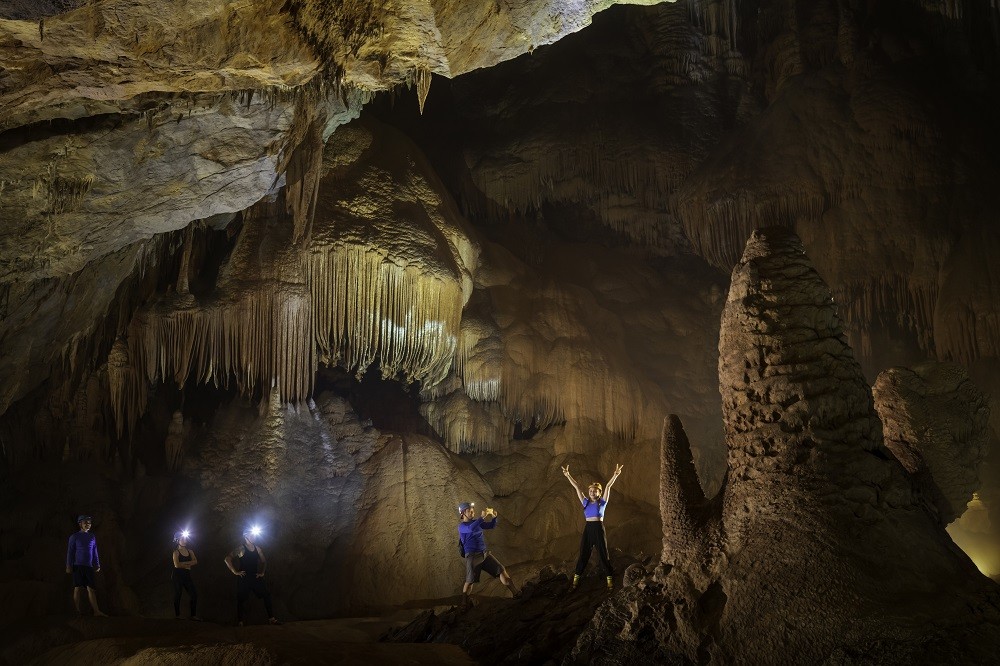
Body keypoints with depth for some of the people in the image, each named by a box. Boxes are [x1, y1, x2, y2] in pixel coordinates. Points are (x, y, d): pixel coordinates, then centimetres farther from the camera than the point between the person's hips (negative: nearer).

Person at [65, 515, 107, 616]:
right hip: (78, 566, -3)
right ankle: (78, 610, 2)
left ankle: (96, 611, -10)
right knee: (77, 588, -2)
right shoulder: (74, 537, 5)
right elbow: (70, 551, 2)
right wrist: (68, 566, -4)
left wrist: (97, 565, 13)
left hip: (89, 566, 3)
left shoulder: (92, 537, 16)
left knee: (91, 588, -3)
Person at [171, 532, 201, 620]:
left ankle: (193, 615, 1)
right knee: (177, 595, -2)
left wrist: (184, 563, -13)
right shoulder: (176, 552, -3)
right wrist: (187, 565, -6)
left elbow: (195, 561, -2)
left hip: (187, 576, 5)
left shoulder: (189, 551, 12)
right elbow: (177, 565, -16)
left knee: (194, 593, -2)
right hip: (178, 576, -5)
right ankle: (177, 615, 7)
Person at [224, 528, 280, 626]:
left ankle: (271, 618, 3)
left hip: (255, 577, 5)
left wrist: (262, 572, 12)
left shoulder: (257, 548, 10)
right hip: (244, 578, -5)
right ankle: (240, 621, 8)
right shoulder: (241, 548, -7)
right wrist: (235, 572, -13)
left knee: (267, 596, -1)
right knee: (241, 599, -1)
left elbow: (264, 561, 24)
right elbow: (227, 559, -13)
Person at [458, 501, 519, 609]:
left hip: (485, 554, 6)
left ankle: (516, 593, 3)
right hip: (472, 556, -6)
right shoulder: (462, 526, -8)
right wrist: (483, 517, -34)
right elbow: (471, 529, -31)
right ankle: (465, 604, 7)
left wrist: (494, 517, -5)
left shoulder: (476, 522, 13)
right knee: (469, 581, -7)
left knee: (501, 570, 0)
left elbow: (491, 526, 16)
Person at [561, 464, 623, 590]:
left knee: (603, 554, 1)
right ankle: (576, 577, 12)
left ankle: (609, 578, 6)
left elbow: (608, 487, -9)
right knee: (583, 553, 6)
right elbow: (576, 487, 8)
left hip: (599, 528, -3)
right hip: (588, 528, 3)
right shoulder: (586, 502, 10)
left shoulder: (602, 502, 2)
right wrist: (568, 475, 7)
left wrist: (616, 475, -16)